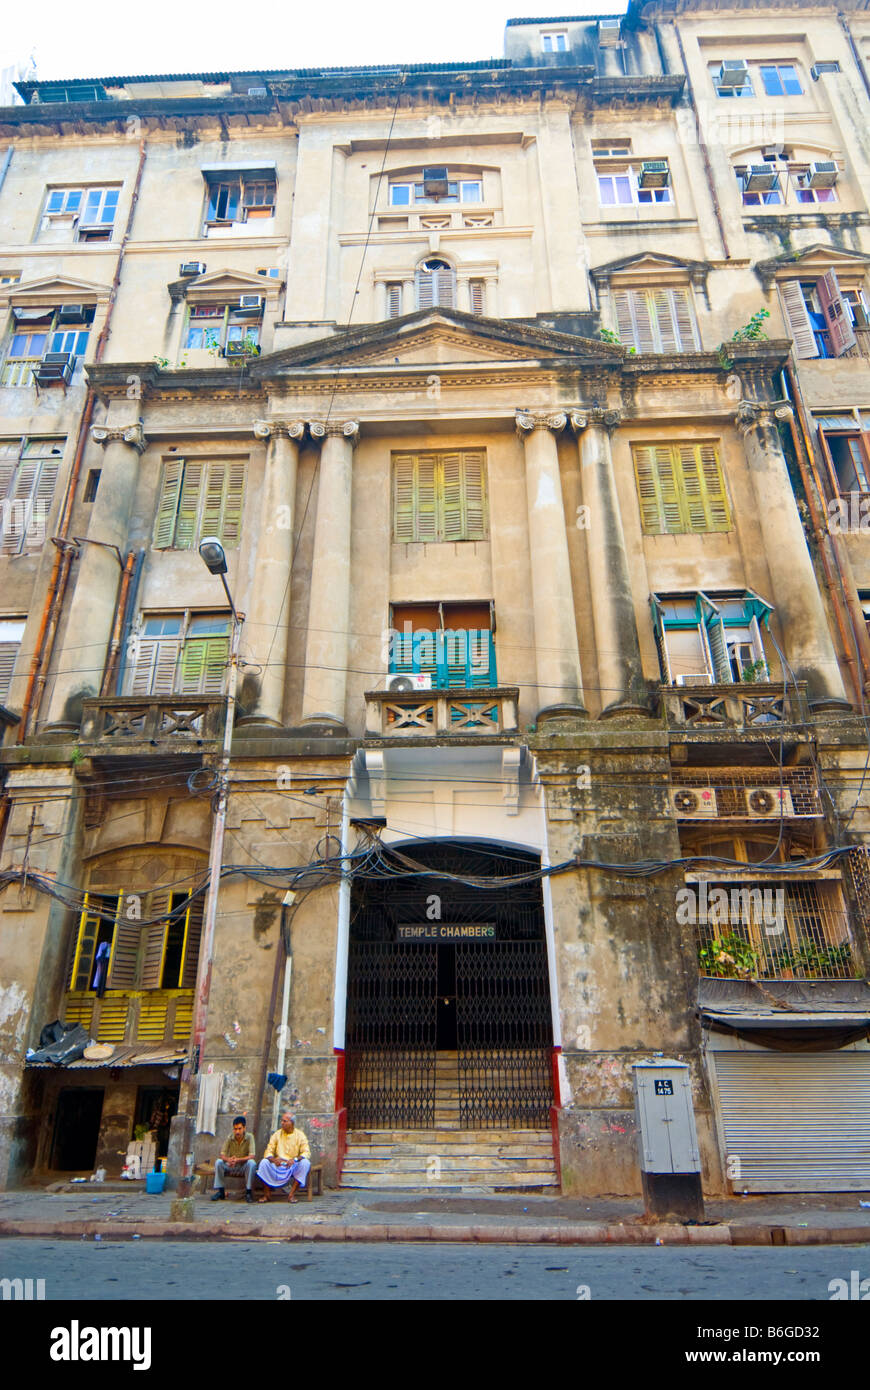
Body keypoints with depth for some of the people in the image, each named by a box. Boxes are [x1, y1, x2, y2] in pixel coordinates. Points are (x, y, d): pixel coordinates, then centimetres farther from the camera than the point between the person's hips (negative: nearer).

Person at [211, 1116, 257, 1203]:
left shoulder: (249, 1137, -15)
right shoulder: (230, 1137, -9)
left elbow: (251, 1156, -23)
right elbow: (222, 1155, -11)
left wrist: (238, 1160, -38)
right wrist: (228, 1159, -34)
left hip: (244, 1165, -2)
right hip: (231, 1166, 3)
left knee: (252, 1163, -34)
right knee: (218, 1162, -23)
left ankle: (248, 1192, -20)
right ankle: (220, 1191, -11)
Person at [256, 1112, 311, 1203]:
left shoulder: (300, 1135, -1)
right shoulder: (277, 1134, 5)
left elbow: (306, 1153, -10)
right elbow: (268, 1151, 1)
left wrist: (295, 1159, -29)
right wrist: (273, 1159, -22)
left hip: (294, 1166, -2)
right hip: (278, 1165, 2)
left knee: (305, 1163, -31)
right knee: (264, 1162, -23)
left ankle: (292, 1194, -25)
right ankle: (267, 1194, -14)